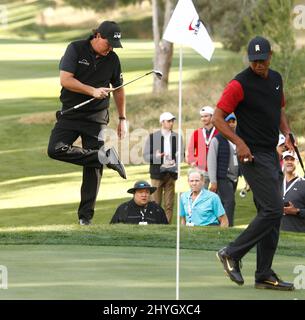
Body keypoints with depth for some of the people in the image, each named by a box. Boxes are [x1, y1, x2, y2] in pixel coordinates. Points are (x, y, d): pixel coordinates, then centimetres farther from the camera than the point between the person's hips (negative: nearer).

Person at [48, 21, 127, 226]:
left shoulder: (113, 59, 4)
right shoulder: (76, 49, -6)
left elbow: (118, 89, 17)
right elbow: (65, 79, -15)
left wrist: (122, 119, 16)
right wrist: (92, 91, -22)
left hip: (97, 118, 1)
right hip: (71, 114, -1)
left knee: (94, 166, -5)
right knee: (56, 149, -25)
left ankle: (86, 215, 0)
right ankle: (104, 157, -17)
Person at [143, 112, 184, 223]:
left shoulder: (176, 137, 10)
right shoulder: (153, 137, 3)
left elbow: (181, 154, 13)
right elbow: (145, 155, 2)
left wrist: (175, 162, -7)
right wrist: (155, 156, -18)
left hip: (171, 173, 2)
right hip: (157, 173, -2)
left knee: (169, 204, 2)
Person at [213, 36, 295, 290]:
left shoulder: (276, 78, 11)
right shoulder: (240, 84, -13)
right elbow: (218, 117, -13)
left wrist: (287, 133, 7)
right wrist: (238, 142, -25)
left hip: (272, 154, 8)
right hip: (253, 155, -8)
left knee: (272, 215, 7)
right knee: (273, 210, -16)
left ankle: (264, 276, 12)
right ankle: (232, 253, -4)